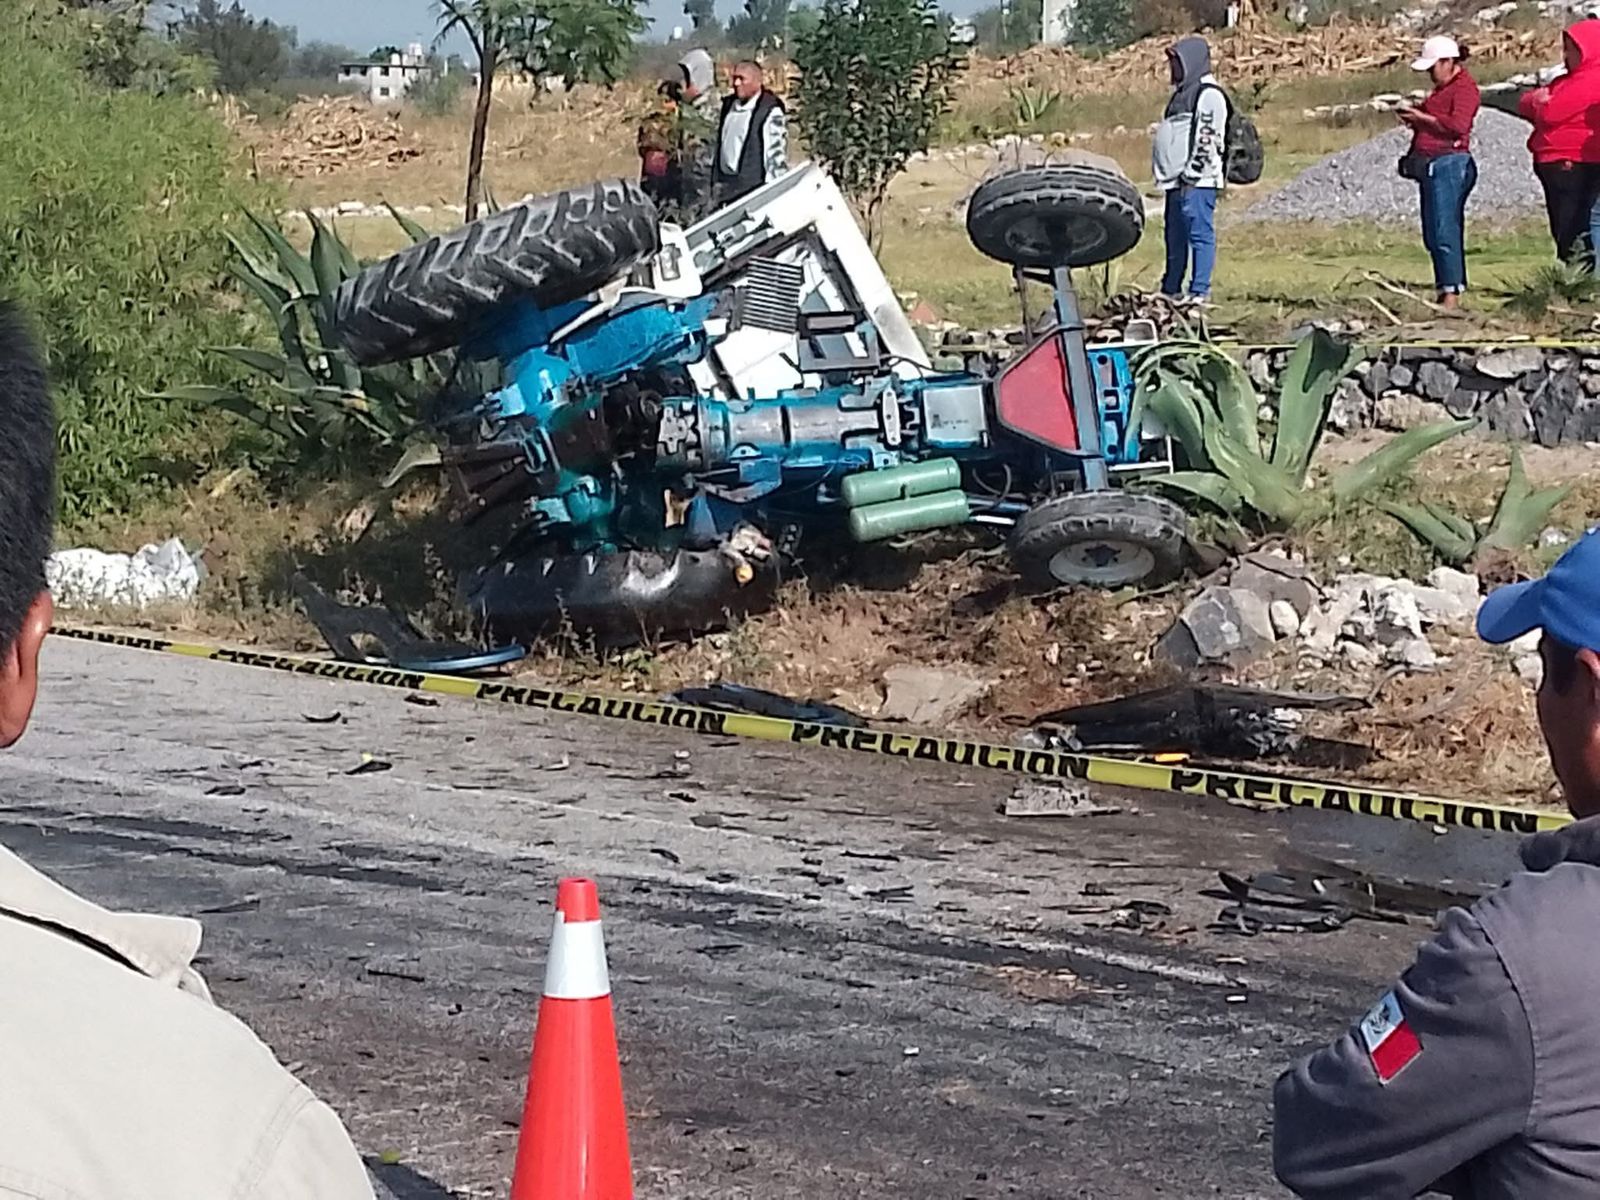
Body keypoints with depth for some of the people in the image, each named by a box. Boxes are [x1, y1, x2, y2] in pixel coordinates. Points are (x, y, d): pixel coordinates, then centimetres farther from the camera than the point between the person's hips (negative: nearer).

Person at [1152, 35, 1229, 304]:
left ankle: (1200, 290, -9)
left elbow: (1207, 138, -16)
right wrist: (1167, 175, 22)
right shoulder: (1184, 93, 22)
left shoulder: (1209, 95, -9)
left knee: (1200, 234, -8)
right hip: (1177, 181, 10)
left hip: (1197, 183, -10)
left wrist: (1191, 175, -18)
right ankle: (1171, 289, 18)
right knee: (1175, 238, 12)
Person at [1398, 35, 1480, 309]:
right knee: (1432, 234, 8)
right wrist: (1414, 118, 13)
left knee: (1445, 230, -15)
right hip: (1431, 165, 11)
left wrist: (1422, 117, -15)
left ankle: (1452, 294, -17)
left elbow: (1458, 124, -22)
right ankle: (1444, 290, 11)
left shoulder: (1464, 87, -8)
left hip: (1449, 163, -11)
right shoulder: (1443, 88, 22)